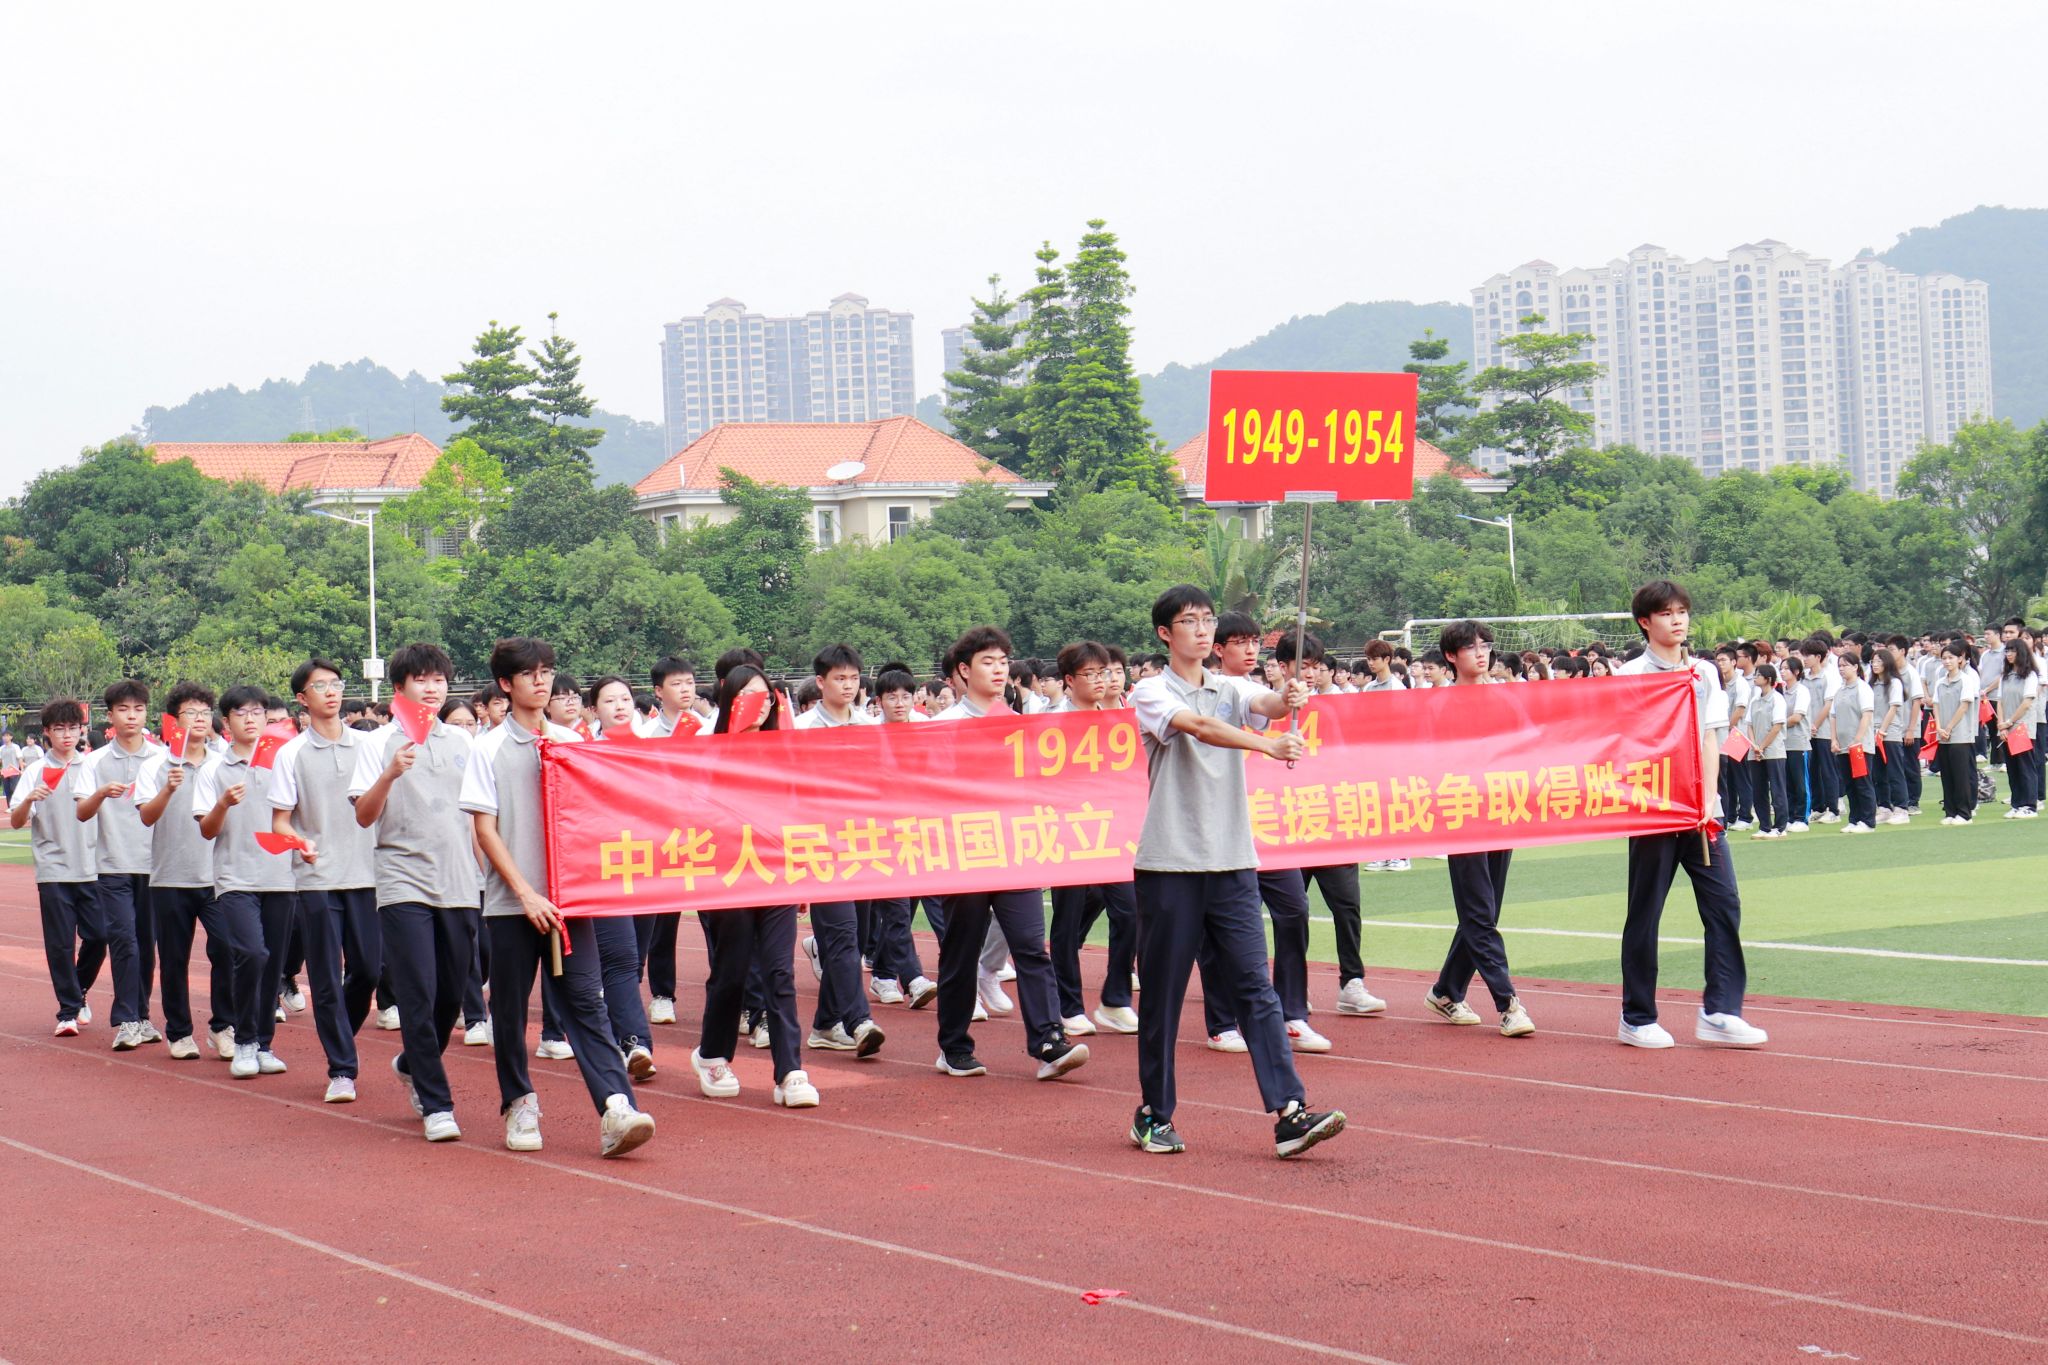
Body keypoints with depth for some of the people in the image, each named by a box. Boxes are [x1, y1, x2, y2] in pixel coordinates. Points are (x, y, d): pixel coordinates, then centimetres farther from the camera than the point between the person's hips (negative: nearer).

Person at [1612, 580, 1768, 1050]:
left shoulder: (1705, 673, 12)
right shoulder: (1632, 675, -2)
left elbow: (1708, 741, 11)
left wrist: (1708, 799, 0)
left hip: (1701, 811, 5)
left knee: (1724, 904, -3)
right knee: (1645, 914, 1)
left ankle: (1720, 1012, 0)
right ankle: (1637, 1018, 11)